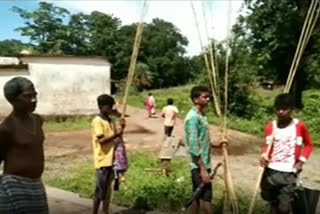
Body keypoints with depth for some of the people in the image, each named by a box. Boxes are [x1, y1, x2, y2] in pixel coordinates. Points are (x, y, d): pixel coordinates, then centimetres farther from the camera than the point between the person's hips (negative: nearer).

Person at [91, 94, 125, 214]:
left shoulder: (111, 121, 11)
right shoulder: (97, 121, -13)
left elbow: (115, 138, 12)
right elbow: (101, 140, -22)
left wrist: (122, 128, -2)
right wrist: (117, 134, -22)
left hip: (111, 159, 8)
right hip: (102, 161, -8)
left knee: (108, 189, 17)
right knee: (100, 190, 1)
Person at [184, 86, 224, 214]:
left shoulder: (201, 115, 10)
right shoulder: (193, 117, -19)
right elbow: (193, 146, -23)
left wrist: (216, 145, 15)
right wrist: (203, 169, -23)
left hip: (203, 164, 9)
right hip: (199, 166, -9)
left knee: (198, 195, 16)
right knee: (206, 197, 0)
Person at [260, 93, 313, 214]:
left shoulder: (299, 126, -4)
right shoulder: (270, 126, 1)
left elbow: (308, 144, 9)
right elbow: (267, 145, 8)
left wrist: (301, 161, -3)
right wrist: (264, 155, -12)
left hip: (289, 173, -2)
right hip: (271, 171, 3)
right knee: (272, 202, 16)